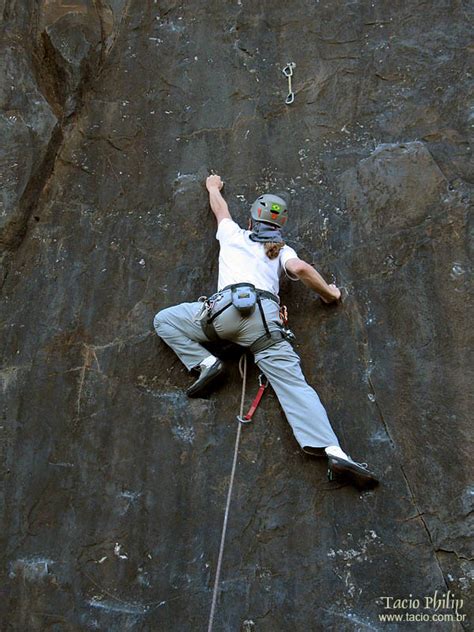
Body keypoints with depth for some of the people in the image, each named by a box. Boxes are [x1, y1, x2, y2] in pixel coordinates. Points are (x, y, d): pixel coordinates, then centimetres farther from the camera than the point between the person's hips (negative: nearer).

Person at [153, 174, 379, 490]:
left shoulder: (234, 235, 29)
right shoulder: (283, 251, 27)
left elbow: (220, 207, 49)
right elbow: (301, 268, 5)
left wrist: (213, 186, 70)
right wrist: (329, 292, 20)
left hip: (225, 307, -1)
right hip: (266, 317, 1)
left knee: (164, 320, 20)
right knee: (293, 383, -11)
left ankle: (205, 362, -2)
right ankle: (335, 452, -30)